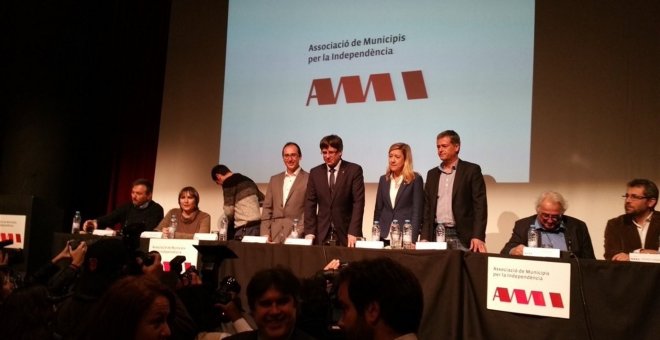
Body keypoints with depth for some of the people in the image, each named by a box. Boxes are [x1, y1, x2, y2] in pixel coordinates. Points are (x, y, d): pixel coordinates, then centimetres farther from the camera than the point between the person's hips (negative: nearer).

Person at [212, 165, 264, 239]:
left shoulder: (228, 183, -5)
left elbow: (229, 210, -7)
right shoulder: (247, 180, 17)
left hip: (244, 227, -8)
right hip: (257, 224, 8)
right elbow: (263, 200, 23)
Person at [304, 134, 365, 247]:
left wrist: (353, 232, -15)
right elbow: (310, 203, 6)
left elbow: (358, 202, -7)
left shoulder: (354, 170, -2)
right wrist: (309, 232, -5)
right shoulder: (315, 172, 8)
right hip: (321, 234, 2)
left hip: (345, 233, -2)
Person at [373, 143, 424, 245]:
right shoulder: (383, 179, 11)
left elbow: (417, 211, -6)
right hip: (384, 235, 4)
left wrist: (413, 238, -14)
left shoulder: (415, 179, -3)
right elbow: (378, 209, 13)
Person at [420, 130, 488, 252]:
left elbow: (480, 205, -6)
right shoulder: (432, 174, 14)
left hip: (462, 237, -4)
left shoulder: (471, 170, 0)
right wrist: (425, 237, 5)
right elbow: (427, 207, 14)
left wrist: (478, 237, -16)